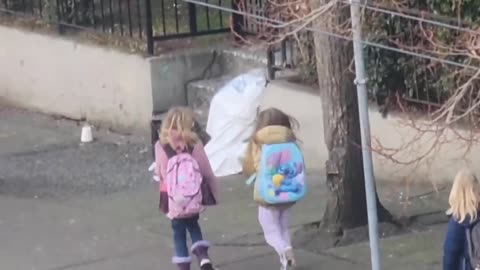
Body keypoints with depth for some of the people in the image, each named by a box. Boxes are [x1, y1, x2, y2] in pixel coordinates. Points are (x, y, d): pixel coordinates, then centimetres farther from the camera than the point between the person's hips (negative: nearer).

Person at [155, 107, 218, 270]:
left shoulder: (161, 147, -14)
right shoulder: (195, 145, -12)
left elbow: (159, 173, -7)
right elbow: (206, 171, -5)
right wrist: (212, 190, 10)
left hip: (174, 200, -2)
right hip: (194, 198, 2)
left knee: (179, 232, 15)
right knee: (193, 225, 26)